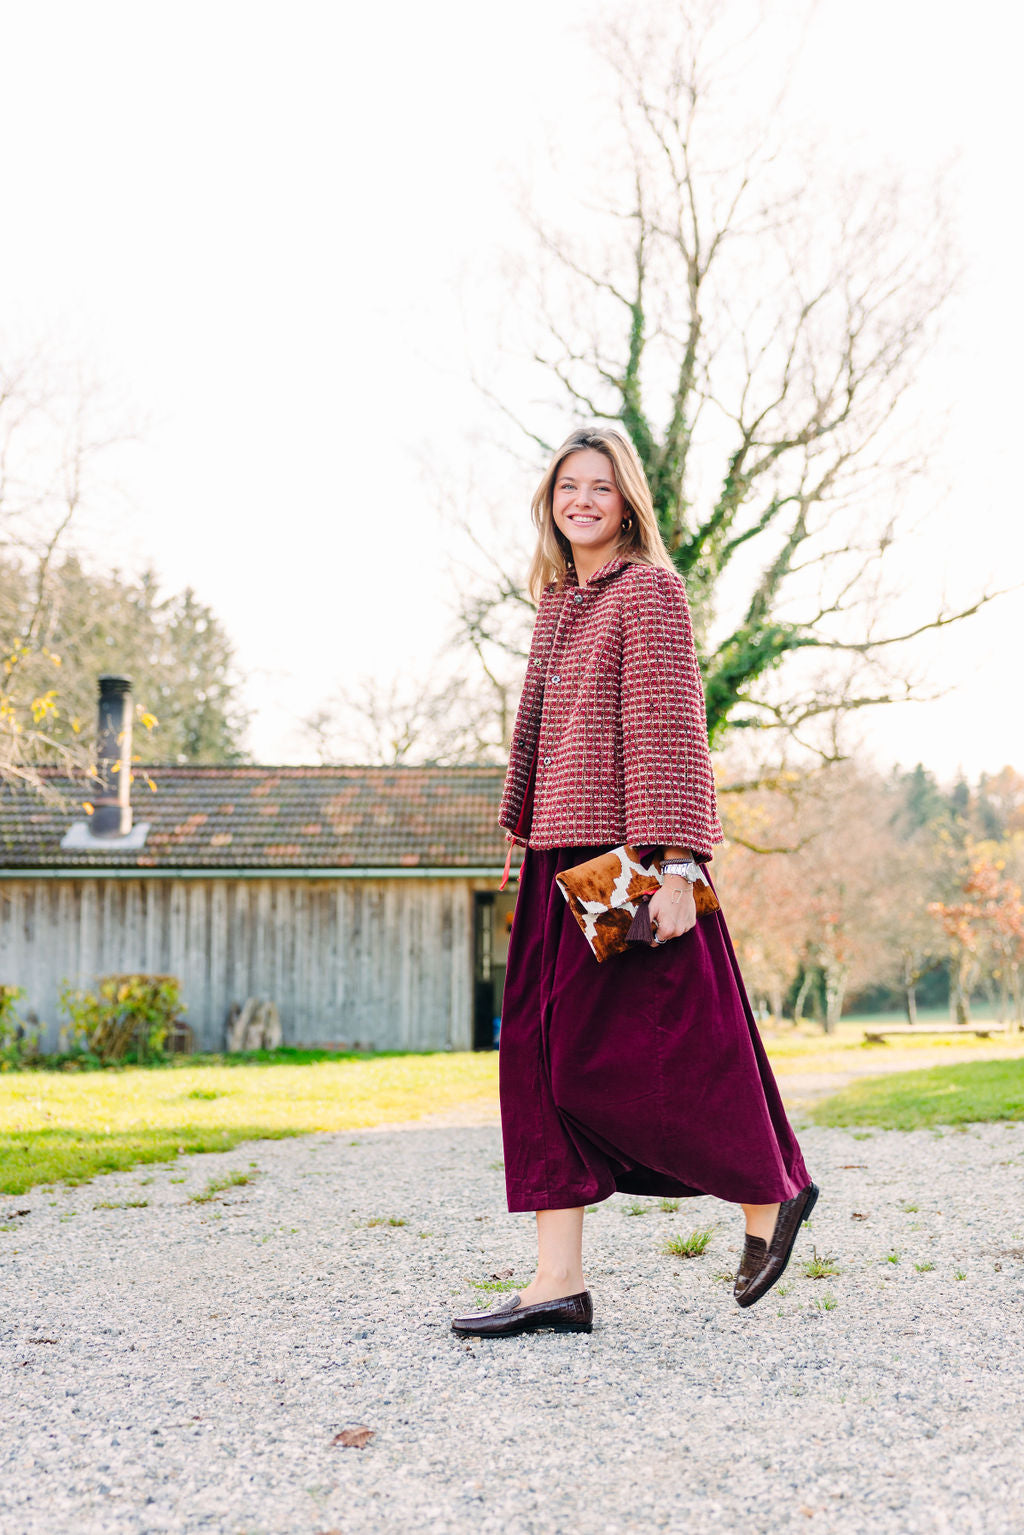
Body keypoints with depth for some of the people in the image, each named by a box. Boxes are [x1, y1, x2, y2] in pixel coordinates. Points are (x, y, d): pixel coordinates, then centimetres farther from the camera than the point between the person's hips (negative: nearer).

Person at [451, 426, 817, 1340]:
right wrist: (526, 840, 20)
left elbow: (669, 732, -13)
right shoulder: (560, 599, 17)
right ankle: (559, 1283, 6)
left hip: (630, 862, -8)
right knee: (541, 1055, 3)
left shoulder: (649, 590, -6)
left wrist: (675, 866, -18)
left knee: (616, 1056, -5)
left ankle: (769, 1195, 18)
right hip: (563, 861, 8)